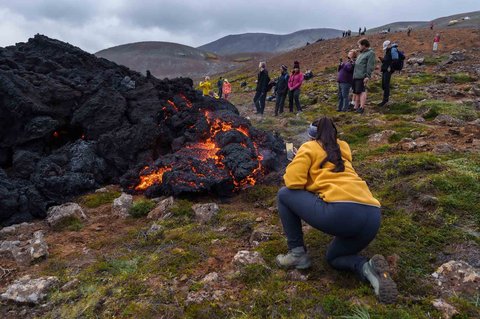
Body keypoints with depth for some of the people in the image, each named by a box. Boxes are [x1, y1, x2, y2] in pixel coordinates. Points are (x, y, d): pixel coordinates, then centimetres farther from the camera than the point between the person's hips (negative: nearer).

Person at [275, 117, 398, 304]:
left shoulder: (309, 147, 12)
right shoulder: (342, 149, 29)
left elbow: (292, 182, 0)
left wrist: (300, 162, 23)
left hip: (342, 211, -7)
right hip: (372, 217, 7)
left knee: (284, 194, 14)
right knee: (333, 258, 32)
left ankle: (297, 253, 14)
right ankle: (368, 268, 0)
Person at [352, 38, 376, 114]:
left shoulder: (370, 53, -5)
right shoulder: (361, 54, 22)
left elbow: (370, 66, -13)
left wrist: (367, 76, -20)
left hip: (362, 77, -9)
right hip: (356, 76, 9)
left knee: (362, 91, -12)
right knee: (356, 92, 10)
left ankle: (362, 107, -14)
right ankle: (356, 107, 17)